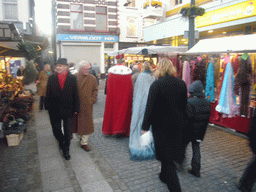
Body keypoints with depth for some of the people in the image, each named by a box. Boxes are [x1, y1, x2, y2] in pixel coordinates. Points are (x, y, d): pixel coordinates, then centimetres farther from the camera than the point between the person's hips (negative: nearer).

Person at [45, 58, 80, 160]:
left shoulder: (72, 78, -5)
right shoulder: (52, 78, 0)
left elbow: (75, 94, -3)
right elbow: (48, 93, 3)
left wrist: (75, 108, -3)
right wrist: (48, 106, -1)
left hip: (67, 109, -1)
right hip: (55, 109, 2)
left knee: (67, 131, 7)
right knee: (56, 129, 12)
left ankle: (66, 150, 26)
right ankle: (61, 141, 44)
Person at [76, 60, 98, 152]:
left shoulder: (92, 78, 3)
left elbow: (95, 90, 9)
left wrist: (93, 100, -2)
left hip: (87, 106, 1)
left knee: (86, 124, 5)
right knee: (76, 123, 12)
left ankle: (84, 142, 18)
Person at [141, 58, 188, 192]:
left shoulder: (156, 84, -16)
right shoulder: (181, 83, 0)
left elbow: (150, 106, -16)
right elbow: (184, 105, 7)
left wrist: (145, 126, -10)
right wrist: (183, 122, 18)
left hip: (161, 124, -6)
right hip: (178, 124, 6)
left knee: (165, 156, 8)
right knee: (171, 150, 24)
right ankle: (164, 176, 47)